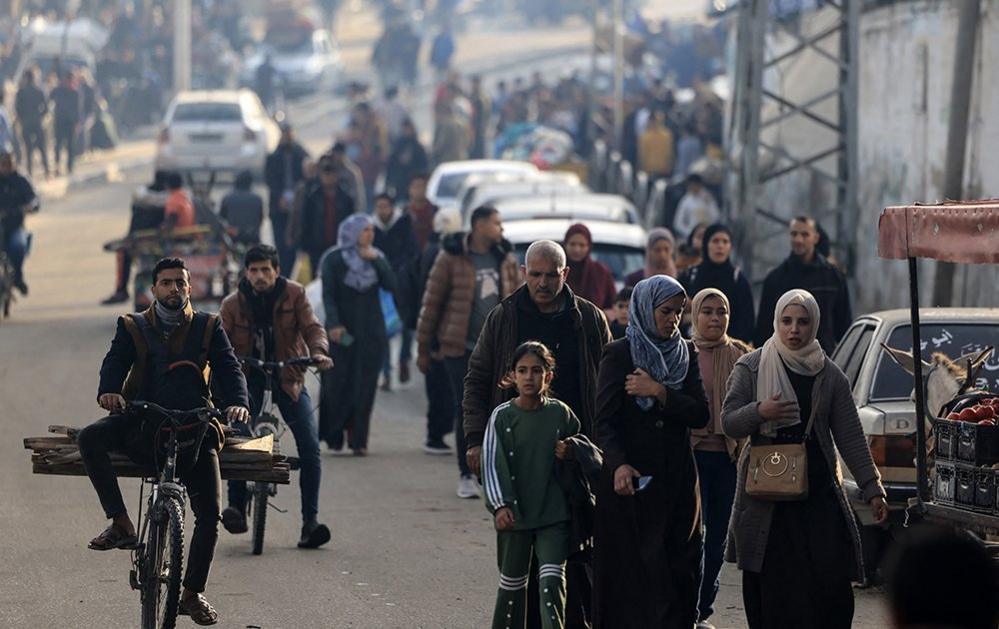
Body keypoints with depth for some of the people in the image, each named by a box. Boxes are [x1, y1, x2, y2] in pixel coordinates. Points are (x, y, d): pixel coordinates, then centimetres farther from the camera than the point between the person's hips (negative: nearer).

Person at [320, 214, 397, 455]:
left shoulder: (377, 257, 9)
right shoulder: (334, 259, -2)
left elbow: (390, 285, -3)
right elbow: (328, 295, -6)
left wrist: (375, 261, -11)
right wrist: (333, 324, -17)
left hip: (371, 330, 3)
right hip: (342, 331, -3)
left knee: (365, 386, -1)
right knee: (338, 383, -2)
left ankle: (358, 440, -1)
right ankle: (334, 436, 10)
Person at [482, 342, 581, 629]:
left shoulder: (560, 413, 0)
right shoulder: (501, 417, -4)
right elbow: (491, 464, -6)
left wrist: (570, 453, -7)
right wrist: (500, 505, -16)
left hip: (553, 512, 0)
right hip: (515, 513, 0)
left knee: (552, 578, -12)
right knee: (512, 581, 11)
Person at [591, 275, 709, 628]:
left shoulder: (686, 354, 11)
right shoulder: (619, 354, -1)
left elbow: (701, 414, 0)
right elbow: (604, 420, -7)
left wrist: (659, 392, -13)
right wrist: (618, 465, -23)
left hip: (676, 479, 4)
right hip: (630, 479, -4)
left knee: (680, 570, -2)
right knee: (632, 572, -5)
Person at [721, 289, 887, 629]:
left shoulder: (829, 375, 8)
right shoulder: (751, 368, 5)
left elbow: (850, 436, 7)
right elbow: (729, 422, 1)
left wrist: (872, 489, 2)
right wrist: (760, 412, -19)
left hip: (819, 492, 1)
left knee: (832, 581, -9)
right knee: (773, 585, -3)